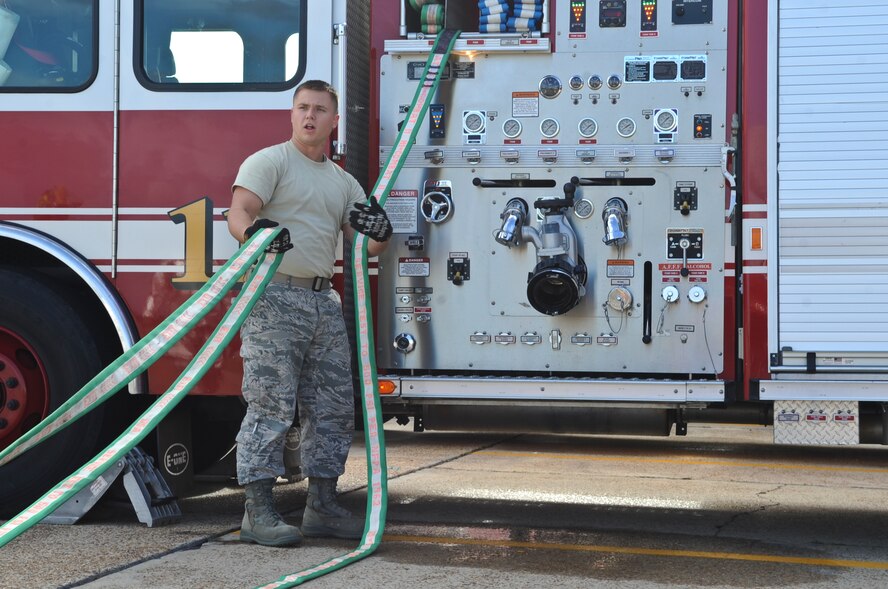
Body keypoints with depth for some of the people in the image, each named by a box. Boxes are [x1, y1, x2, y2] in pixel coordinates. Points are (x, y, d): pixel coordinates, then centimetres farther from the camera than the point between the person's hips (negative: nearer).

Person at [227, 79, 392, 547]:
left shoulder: (343, 182, 19)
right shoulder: (269, 161, 0)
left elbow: (364, 245, 18)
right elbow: (238, 212, -14)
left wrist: (379, 233, -7)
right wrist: (254, 231, -38)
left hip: (323, 303, 7)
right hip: (274, 299, -7)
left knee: (333, 410, 8)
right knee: (271, 407, -9)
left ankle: (322, 507, 18)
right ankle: (258, 512, -4)